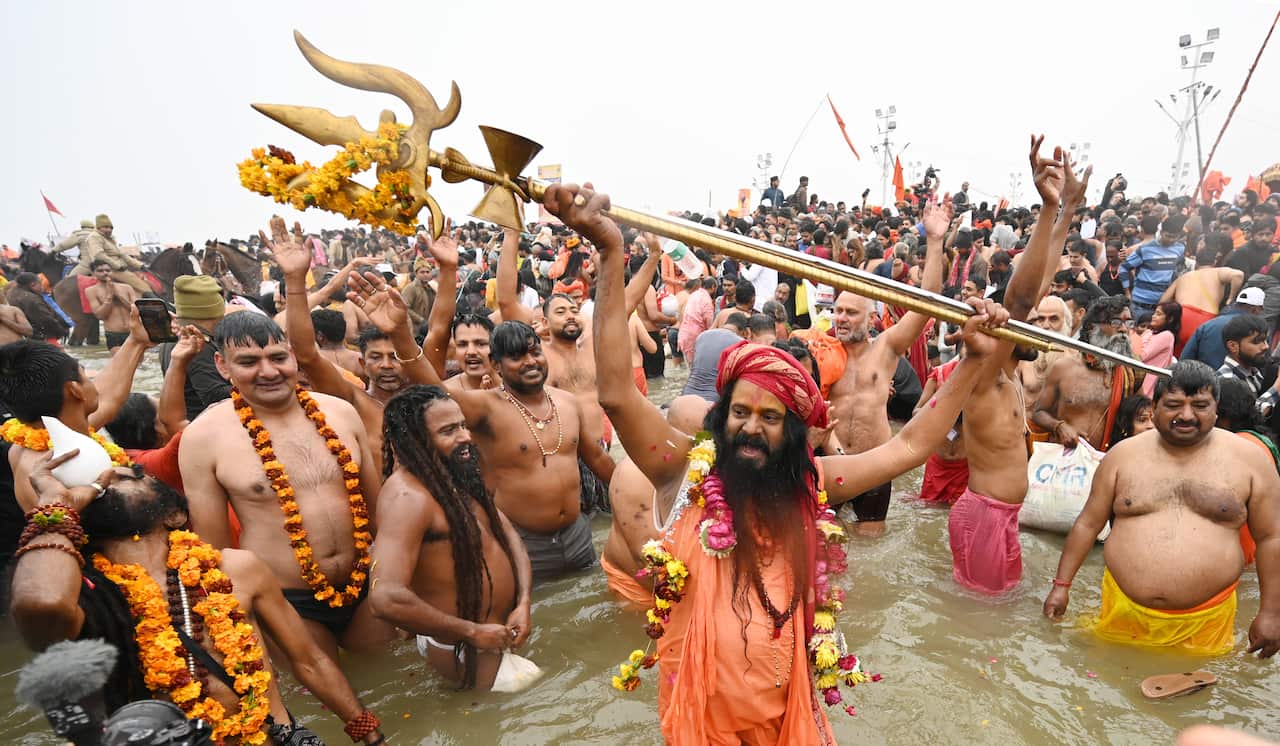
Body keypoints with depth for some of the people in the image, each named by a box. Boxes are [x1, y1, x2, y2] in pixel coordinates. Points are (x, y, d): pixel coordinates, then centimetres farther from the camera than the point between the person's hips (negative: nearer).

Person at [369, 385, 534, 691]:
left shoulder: (457, 478, 2)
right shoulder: (408, 495, -27)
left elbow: (510, 536, 6)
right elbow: (386, 598, -38)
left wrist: (523, 603, -10)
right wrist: (473, 632, -26)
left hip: (498, 629, 9)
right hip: (464, 650, -8)